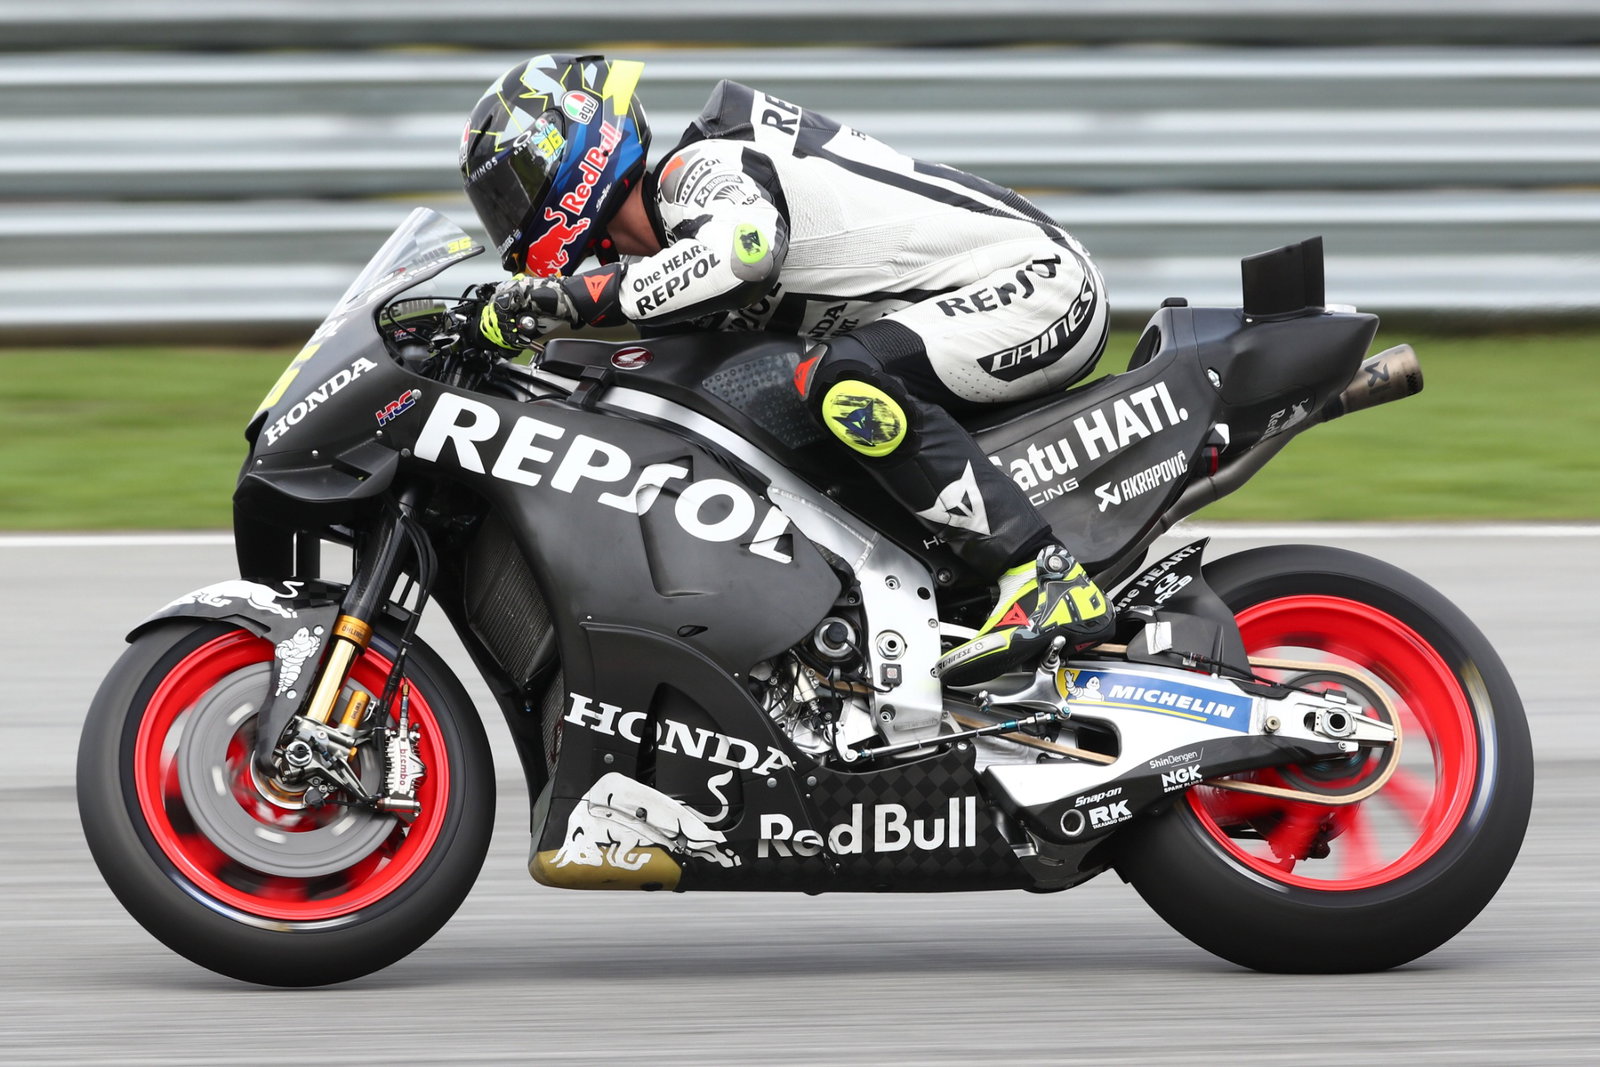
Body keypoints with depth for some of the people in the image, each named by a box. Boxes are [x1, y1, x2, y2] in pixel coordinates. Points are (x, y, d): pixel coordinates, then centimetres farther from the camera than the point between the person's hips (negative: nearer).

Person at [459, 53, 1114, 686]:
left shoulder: (700, 169, -15)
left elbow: (746, 245, -37)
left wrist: (581, 295, -33)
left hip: (1040, 279, -11)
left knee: (844, 378, -30)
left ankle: (1049, 581, -32)